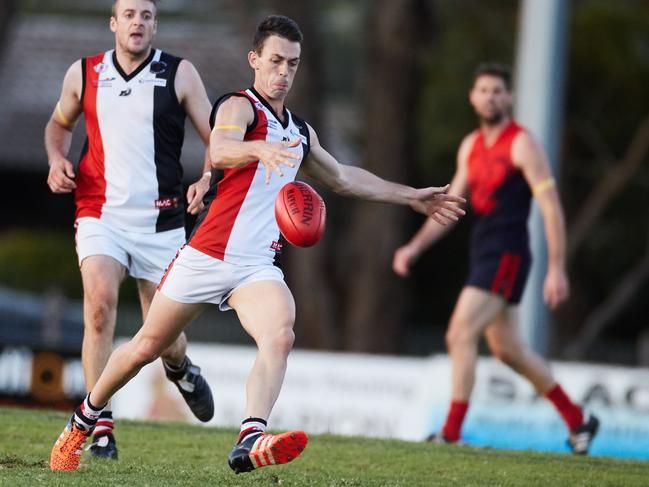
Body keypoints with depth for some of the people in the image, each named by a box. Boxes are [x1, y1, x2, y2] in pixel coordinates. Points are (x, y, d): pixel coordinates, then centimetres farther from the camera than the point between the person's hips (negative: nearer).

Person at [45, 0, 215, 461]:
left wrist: (206, 180, -18)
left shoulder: (179, 74, 0)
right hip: (101, 214, 0)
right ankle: (100, 427, -18)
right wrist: (57, 159, 3)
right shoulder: (83, 74, 5)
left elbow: (216, 138, 1)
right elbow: (60, 123, 23)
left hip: (161, 220, 0)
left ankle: (181, 369, 44)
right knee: (99, 302, -23)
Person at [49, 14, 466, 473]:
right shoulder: (239, 107, -6)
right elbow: (219, 151, -29)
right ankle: (84, 420, 33)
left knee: (280, 335, -26)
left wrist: (411, 196, 35)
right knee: (146, 348, 8)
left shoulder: (300, 132, 18)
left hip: (258, 266, 4)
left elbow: (343, 177, 36)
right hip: (207, 257, -4)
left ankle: (251, 442, -42)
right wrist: (260, 149, -51)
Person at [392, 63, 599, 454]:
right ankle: (578, 420, 27)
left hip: (507, 256, -9)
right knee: (508, 349, 14)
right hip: (484, 255, 9)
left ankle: (451, 433, -14)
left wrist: (557, 269, -19)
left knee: (461, 335, -17)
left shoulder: (523, 144, -9)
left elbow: (552, 207, -13)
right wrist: (415, 247, 9)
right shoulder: (471, 146, 14)